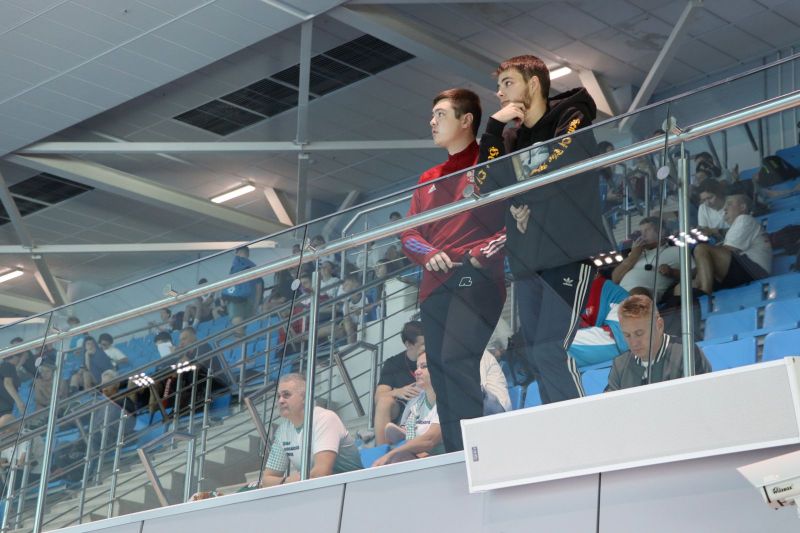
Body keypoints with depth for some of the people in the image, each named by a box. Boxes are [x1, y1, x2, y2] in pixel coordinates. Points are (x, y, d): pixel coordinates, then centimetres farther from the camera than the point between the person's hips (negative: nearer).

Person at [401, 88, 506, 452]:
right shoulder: (428, 180, 25)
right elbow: (408, 234, 19)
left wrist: (484, 252, -16)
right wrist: (429, 254, -4)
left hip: (475, 280, -7)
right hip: (435, 285, 7)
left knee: (457, 361, -22)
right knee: (440, 370, 0)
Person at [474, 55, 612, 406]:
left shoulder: (572, 121, -2)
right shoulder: (511, 136, 17)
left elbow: (546, 179, -16)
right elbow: (484, 185, 2)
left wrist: (500, 178, -2)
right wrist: (494, 129, -3)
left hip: (569, 255, -7)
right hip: (526, 261, 7)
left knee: (550, 351, -16)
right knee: (537, 356, 4)